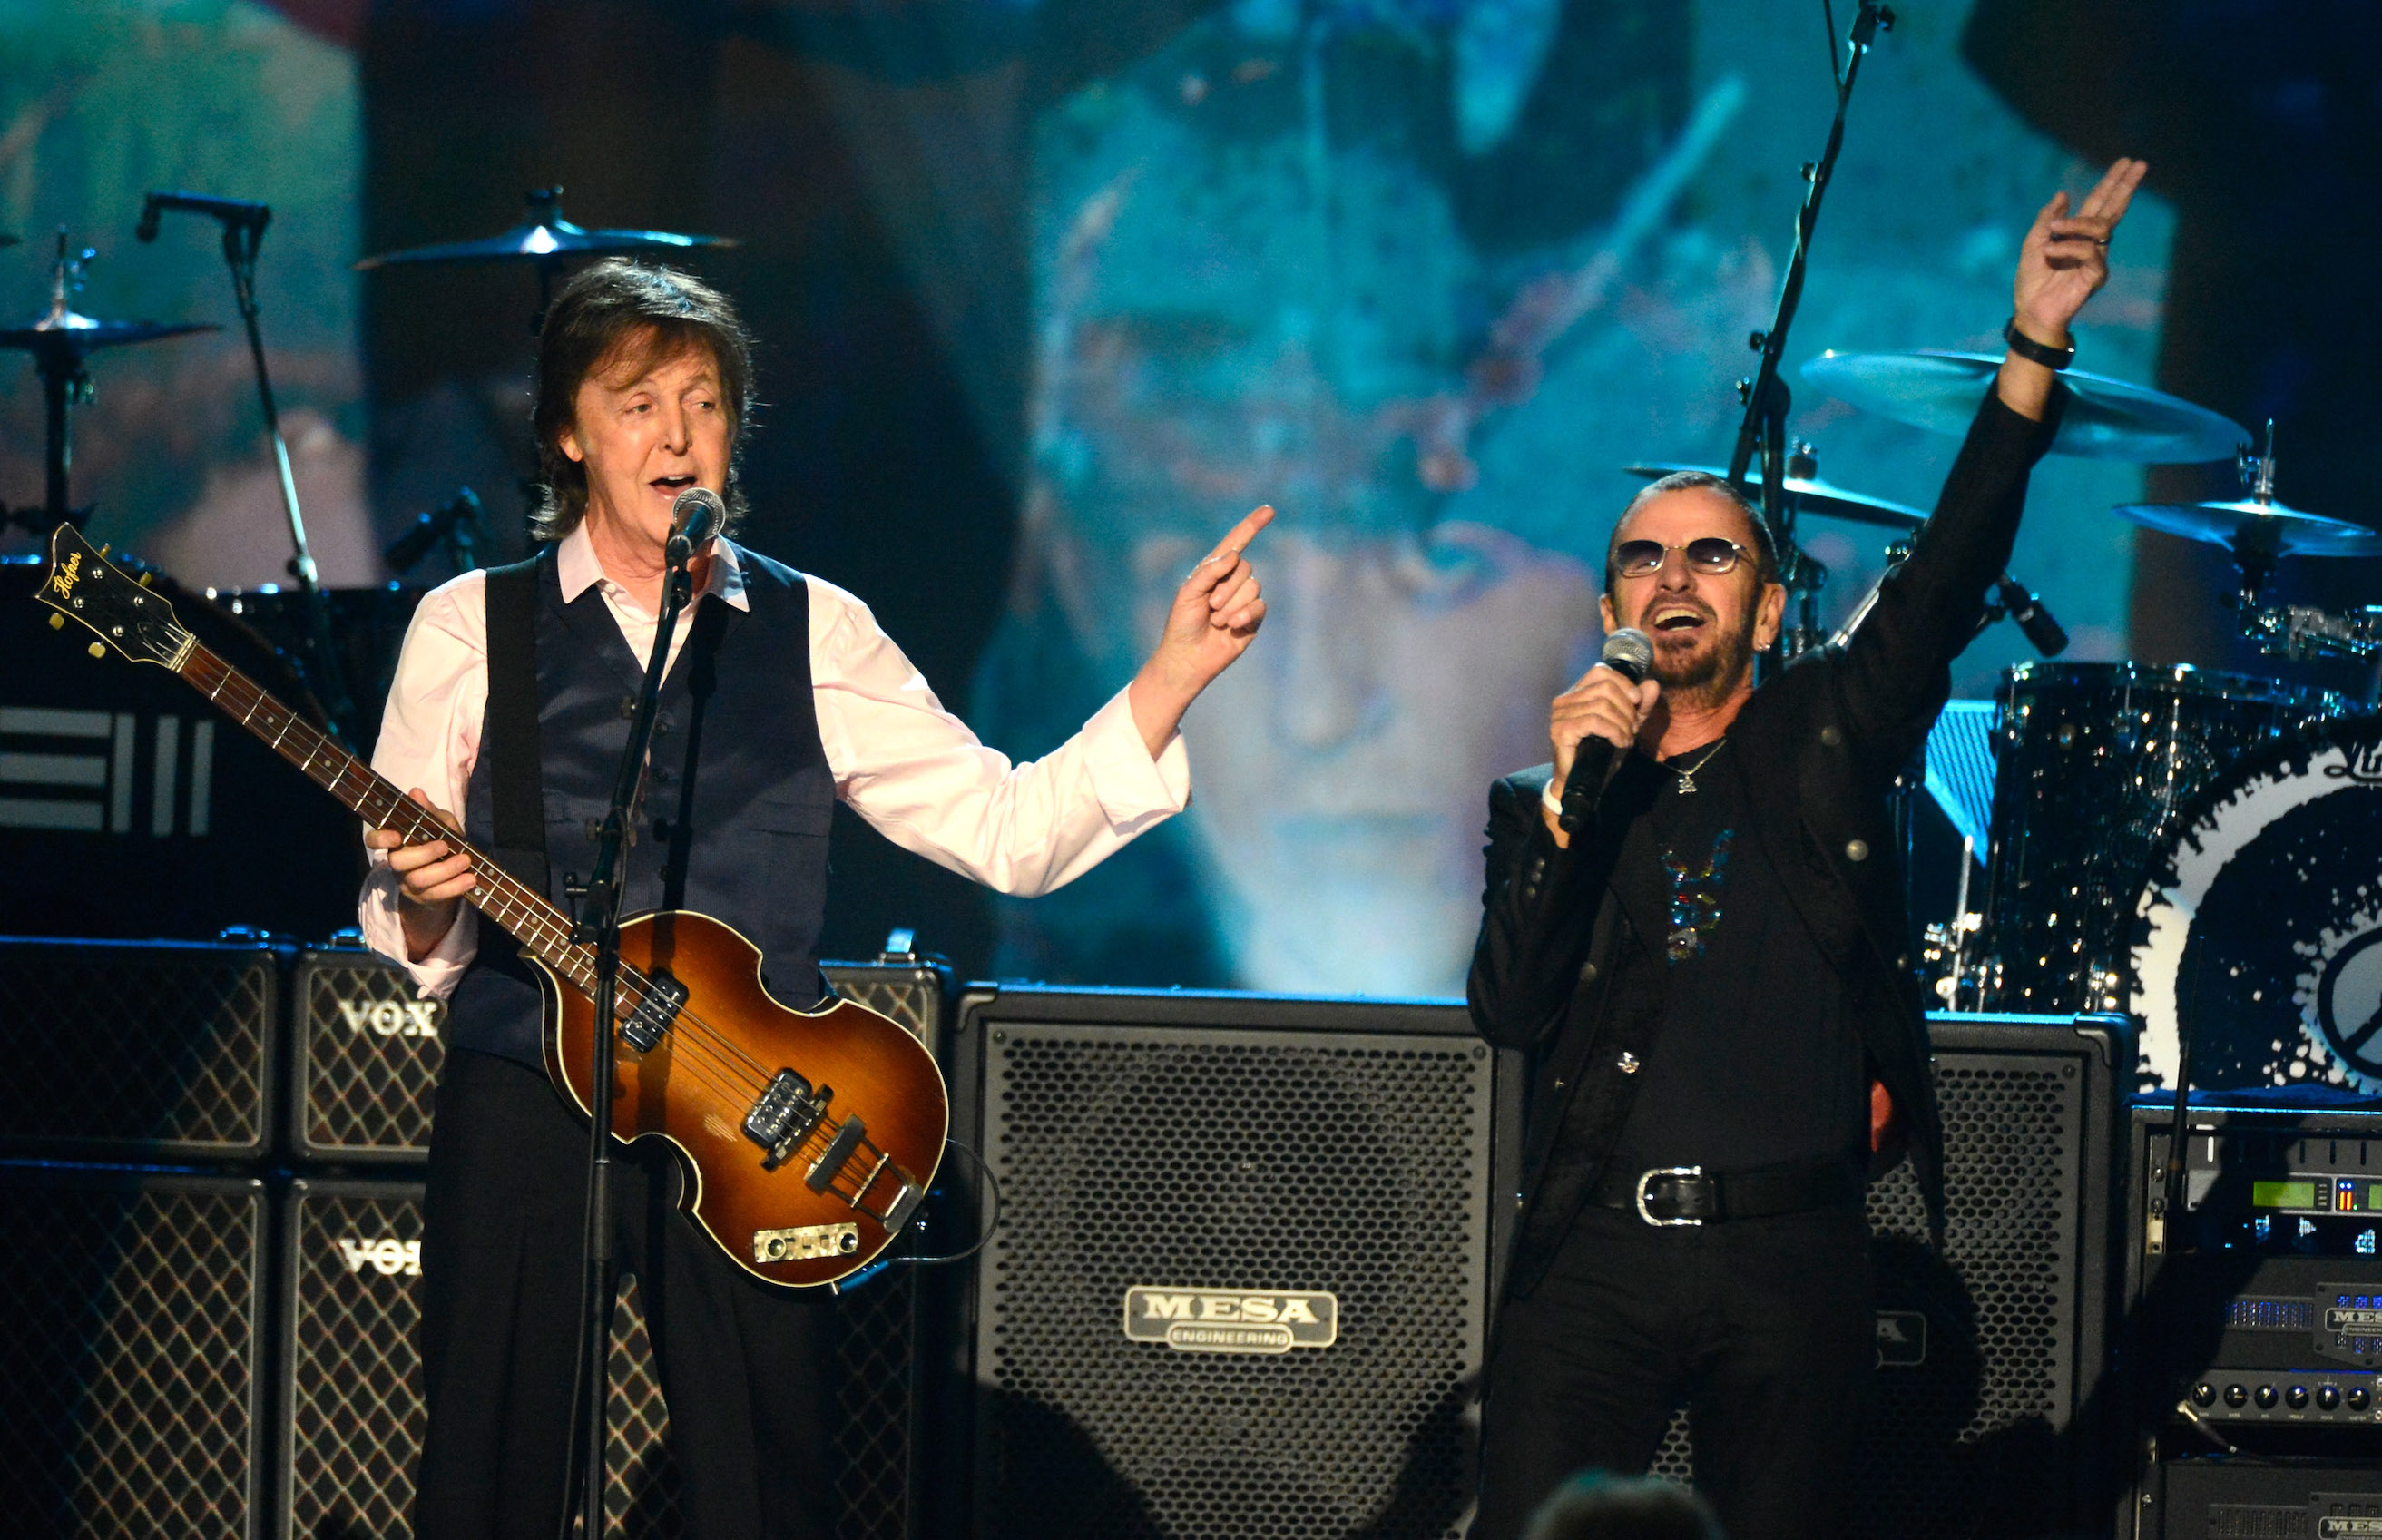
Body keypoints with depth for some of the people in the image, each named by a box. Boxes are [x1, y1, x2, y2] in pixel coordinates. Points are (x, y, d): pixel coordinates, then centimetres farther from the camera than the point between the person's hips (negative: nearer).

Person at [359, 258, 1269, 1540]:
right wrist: (424, 898, -18)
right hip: (521, 1104, -1)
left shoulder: (812, 636, 9)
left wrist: (1175, 671, -7)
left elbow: (1009, 829, 2)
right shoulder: (469, 630, 5)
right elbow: (406, 936, 5)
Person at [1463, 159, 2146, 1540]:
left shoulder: (1824, 737, 12)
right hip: (1598, 1256, 0)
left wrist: (2034, 351, -13)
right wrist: (1572, 794, -9)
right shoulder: (1546, 807, 14)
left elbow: (1949, 577, -2)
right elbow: (1511, 1009, 0)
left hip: (1797, 1263, 0)